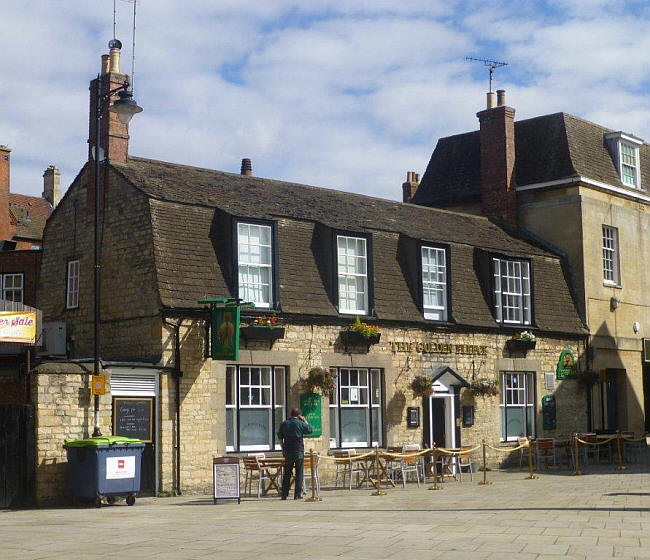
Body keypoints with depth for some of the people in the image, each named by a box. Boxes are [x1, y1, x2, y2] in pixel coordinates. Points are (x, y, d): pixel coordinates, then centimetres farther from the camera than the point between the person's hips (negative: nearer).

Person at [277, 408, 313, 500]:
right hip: (299, 451, -3)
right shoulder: (300, 423, -7)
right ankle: (297, 495, 0)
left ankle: (284, 495, 9)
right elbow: (310, 430, 7)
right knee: (299, 473, 3)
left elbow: (280, 437, 9)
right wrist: (304, 421, 12)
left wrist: (283, 449, 16)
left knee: (287, 473, 10)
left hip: (288, 452, 3)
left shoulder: (284, 424, 5)